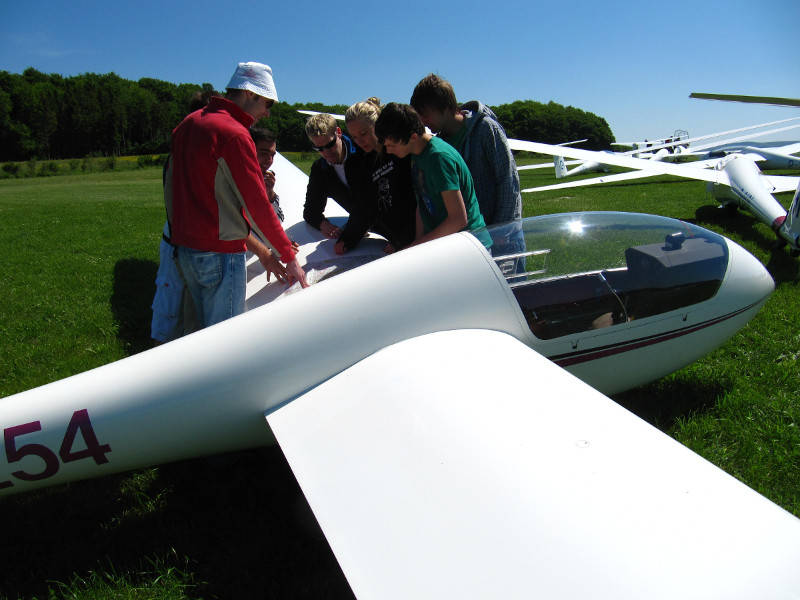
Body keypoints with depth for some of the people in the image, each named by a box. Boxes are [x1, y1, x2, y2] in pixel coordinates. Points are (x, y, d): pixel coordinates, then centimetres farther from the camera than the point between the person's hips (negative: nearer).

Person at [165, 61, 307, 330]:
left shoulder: (187, 124, 12)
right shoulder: (234, 134, -15)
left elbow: (170, 186, 17)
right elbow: (257, 204, -16)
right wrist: (289, 257, -9)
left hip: (185, 248, 9)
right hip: (220, 254, -9)